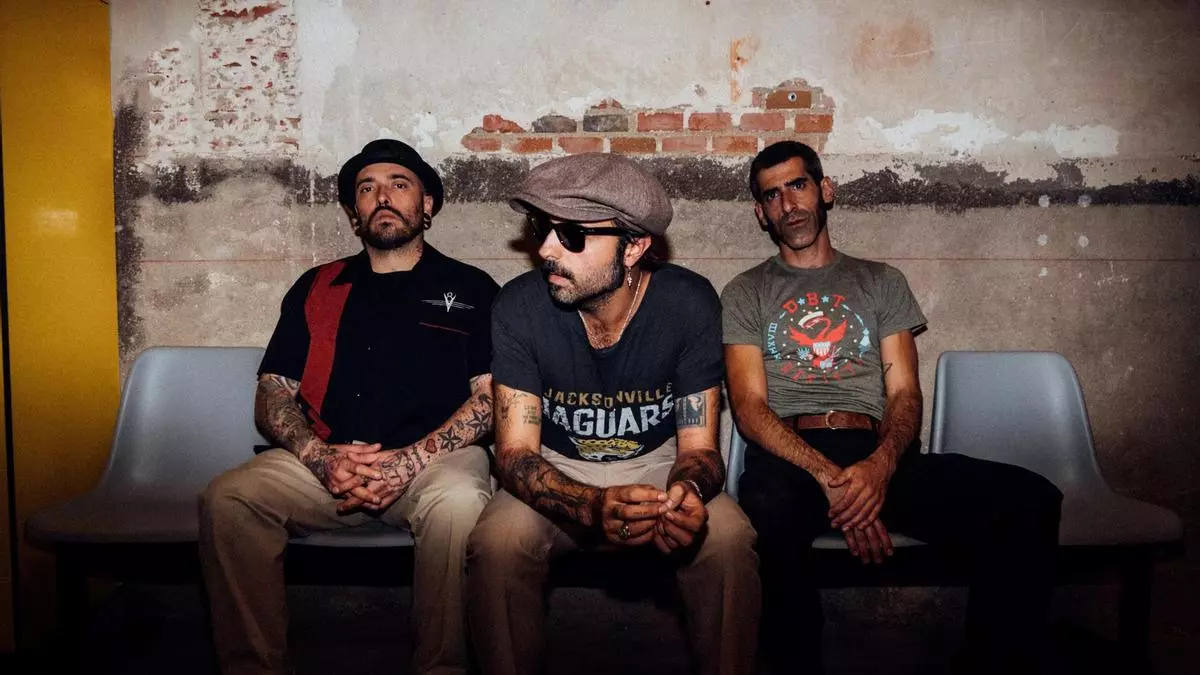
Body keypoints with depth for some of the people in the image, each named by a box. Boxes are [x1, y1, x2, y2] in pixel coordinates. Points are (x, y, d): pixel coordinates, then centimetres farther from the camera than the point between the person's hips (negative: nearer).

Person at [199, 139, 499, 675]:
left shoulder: (470, 288, 13)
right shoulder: (316, 288, 21)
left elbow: (492, 395, 2)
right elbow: (272, 394, 14)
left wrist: (410, 460, -13)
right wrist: (321, 458, -8)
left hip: (432, 457, -2)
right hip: (327, 461, 3)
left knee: (458, 503, -36)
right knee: (226, 498, -23)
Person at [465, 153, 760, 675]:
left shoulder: (688, 303, -17)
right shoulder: (519, 307, -18)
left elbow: (698, 446, -12)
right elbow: (515, 451, -17)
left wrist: (687, 492, -39)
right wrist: (591, 507, -38)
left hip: (657, 463, 0)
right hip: (558, 471, 0)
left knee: (727, 539, -28)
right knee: (496, 543, -29)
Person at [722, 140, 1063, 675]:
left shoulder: (881, 282, 22)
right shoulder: (746, 294, 16)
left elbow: (904, 393, 10)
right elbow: (750, 407, 2)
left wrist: (881, 464, -14)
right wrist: (828, 476, -16)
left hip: (878, 454, 3)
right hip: (788, 457, -2)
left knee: (1029, 499, -24)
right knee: (768, 512, -40)